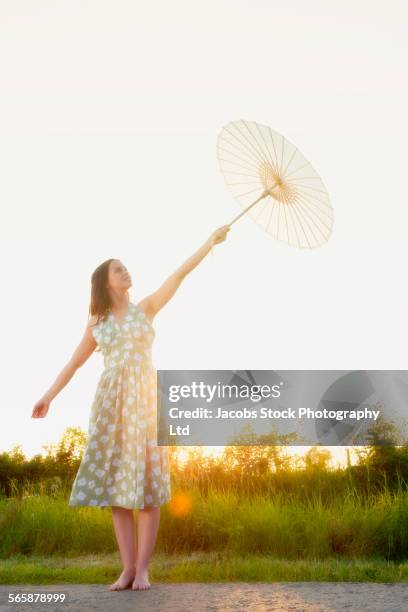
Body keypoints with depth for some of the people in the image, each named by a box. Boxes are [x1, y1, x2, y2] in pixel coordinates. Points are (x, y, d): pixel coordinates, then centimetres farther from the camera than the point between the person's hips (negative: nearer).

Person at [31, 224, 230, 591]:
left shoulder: (147, 307, 9)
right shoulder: (97, 321, 14)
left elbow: (179, 275, 1)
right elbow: (75, 362, 19)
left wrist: (210, 243, -6)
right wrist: (49, 396, 14)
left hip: (144, 401, -2)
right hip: (111, 403, 2)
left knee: (147, 481, -7)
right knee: (116, 483, -2)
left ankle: (143, 569, -3)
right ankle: (128, 568, 1)